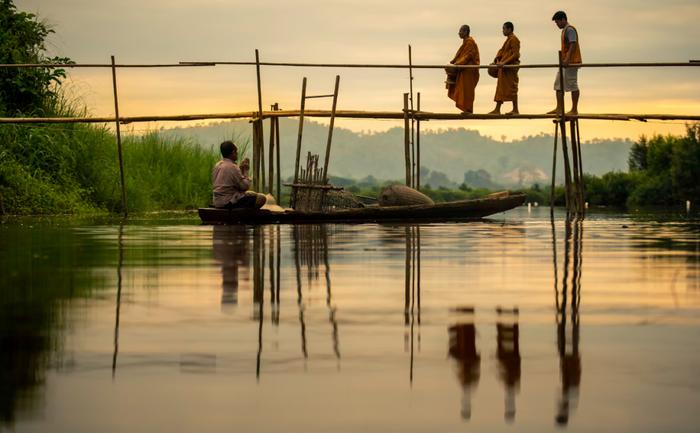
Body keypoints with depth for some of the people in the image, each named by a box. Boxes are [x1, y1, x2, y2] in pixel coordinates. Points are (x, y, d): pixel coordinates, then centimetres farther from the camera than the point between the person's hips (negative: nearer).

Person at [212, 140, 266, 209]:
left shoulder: (218, 165, 10)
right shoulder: (232, 167, -18)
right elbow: (245, 186, -14)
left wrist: (241, 169, 12)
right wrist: (245, 171, -1)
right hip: (229, 203, -10)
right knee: (261, 198, -7)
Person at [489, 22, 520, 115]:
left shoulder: (513, 39, -12)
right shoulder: (508, 39, 18)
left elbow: (515, 54, -19)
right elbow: (501, 51, 19)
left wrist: (504, 62, -24)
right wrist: (496, 59, 3)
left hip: (510, 67, -10)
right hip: (504, 68, 10)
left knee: (512, 88, -6)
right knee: (500, 88, 8)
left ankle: (515, 110, -2)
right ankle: (497, 109, 9)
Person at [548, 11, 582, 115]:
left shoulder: (570, 30, -11)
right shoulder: (564, 30, 19)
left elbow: (573, 45, -22)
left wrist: (567, 59, -31)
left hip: (571, 62, -11)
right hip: (565, 63, 11)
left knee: (572, 85, -6)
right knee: (558, 84, 9)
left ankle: (574, 109, -2)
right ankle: (559, 108, 11)